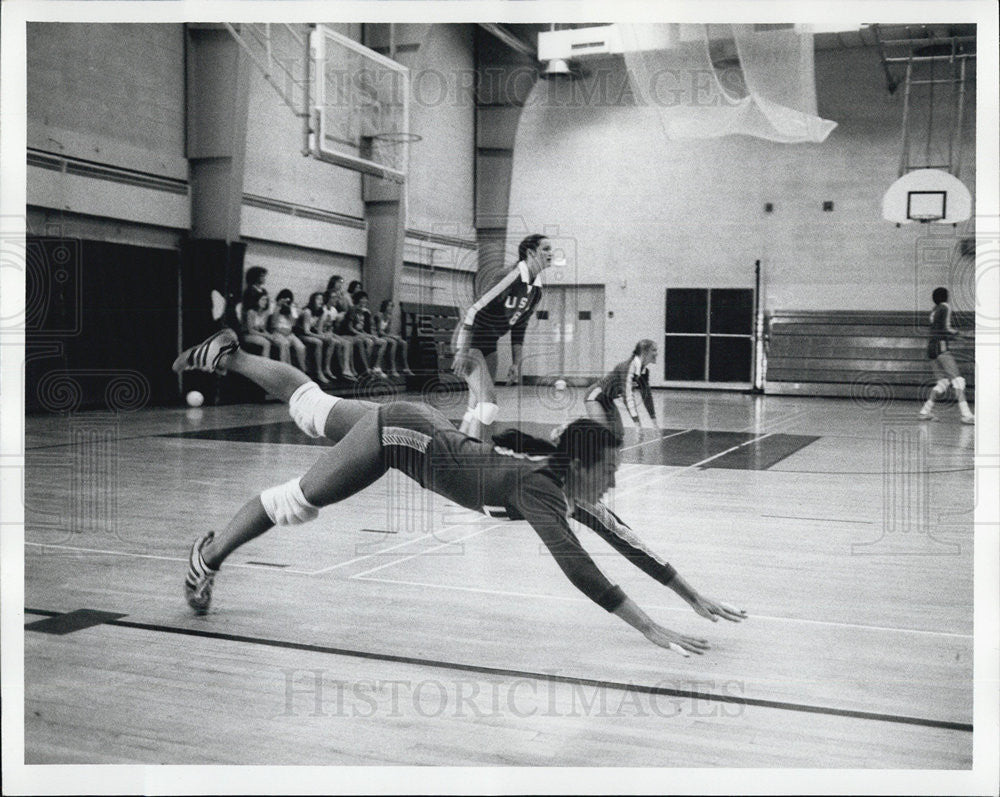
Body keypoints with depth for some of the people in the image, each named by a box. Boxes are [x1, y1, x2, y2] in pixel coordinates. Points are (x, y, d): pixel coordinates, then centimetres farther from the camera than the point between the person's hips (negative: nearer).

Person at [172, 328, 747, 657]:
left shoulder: (573, 490, -12)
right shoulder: (538, 486, -34)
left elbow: (626, 541, -8)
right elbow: (577, 567, -43)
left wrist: (696, 597, -10)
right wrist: (654, 631, -44)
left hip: (418, 424, 8)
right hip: (396, 432, -8)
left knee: (311, 404, 26)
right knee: (299, 501, 5)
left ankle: (227, 355, 45)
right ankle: (209, 558, 26)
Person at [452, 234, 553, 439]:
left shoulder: (536, 289, 4)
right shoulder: (511, 277, -23)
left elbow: (519, 327, 14)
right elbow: (475, 309, -24)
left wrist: (516, 364, 12)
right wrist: (463, 351, -26)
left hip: (489, 345, 9)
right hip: (469, 341, -9)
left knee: (476, 407, 7)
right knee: (488, 400, -19)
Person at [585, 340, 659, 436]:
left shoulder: (644, 371, -3)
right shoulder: (628, 367, -30)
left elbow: (646, 395, 7)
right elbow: (627, 396, -38)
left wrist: (654, 421, 4)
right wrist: (637, 424, -43)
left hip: (607, 401, 9)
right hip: (594, 398, -9)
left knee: (620, 434, 6)